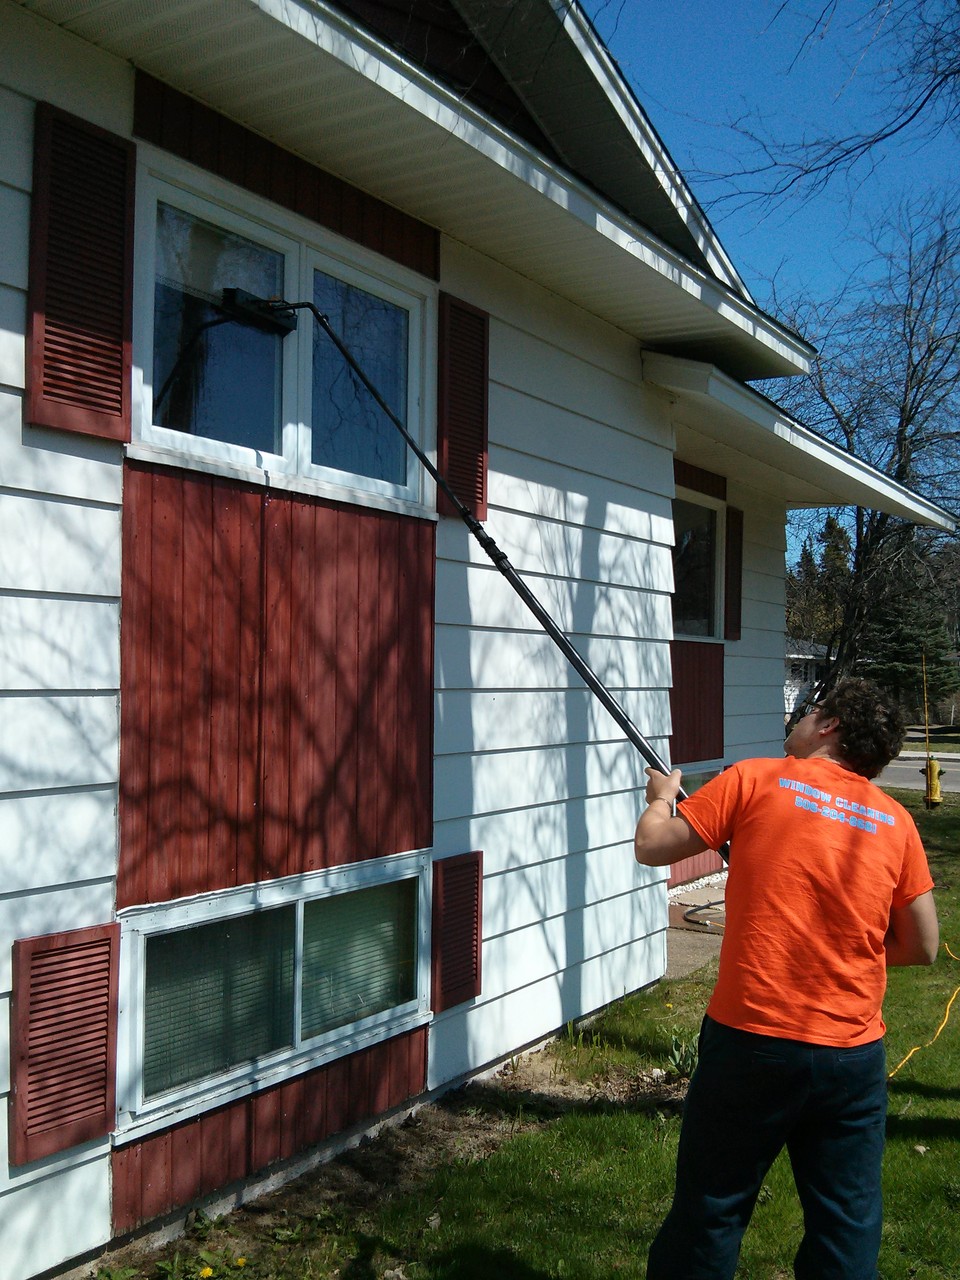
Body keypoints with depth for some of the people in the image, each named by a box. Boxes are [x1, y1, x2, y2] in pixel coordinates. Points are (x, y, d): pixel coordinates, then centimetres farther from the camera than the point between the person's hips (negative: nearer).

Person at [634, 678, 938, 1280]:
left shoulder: (756, 780, -6)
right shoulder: (896, 821, 4)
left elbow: (653, 846, -1)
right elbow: (923, 947, 7)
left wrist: (662, 796, 19)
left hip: (751, 1040, -3)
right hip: (855, 1054, 3)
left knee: (710, 1213, 13)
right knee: (848, 1230, 17)